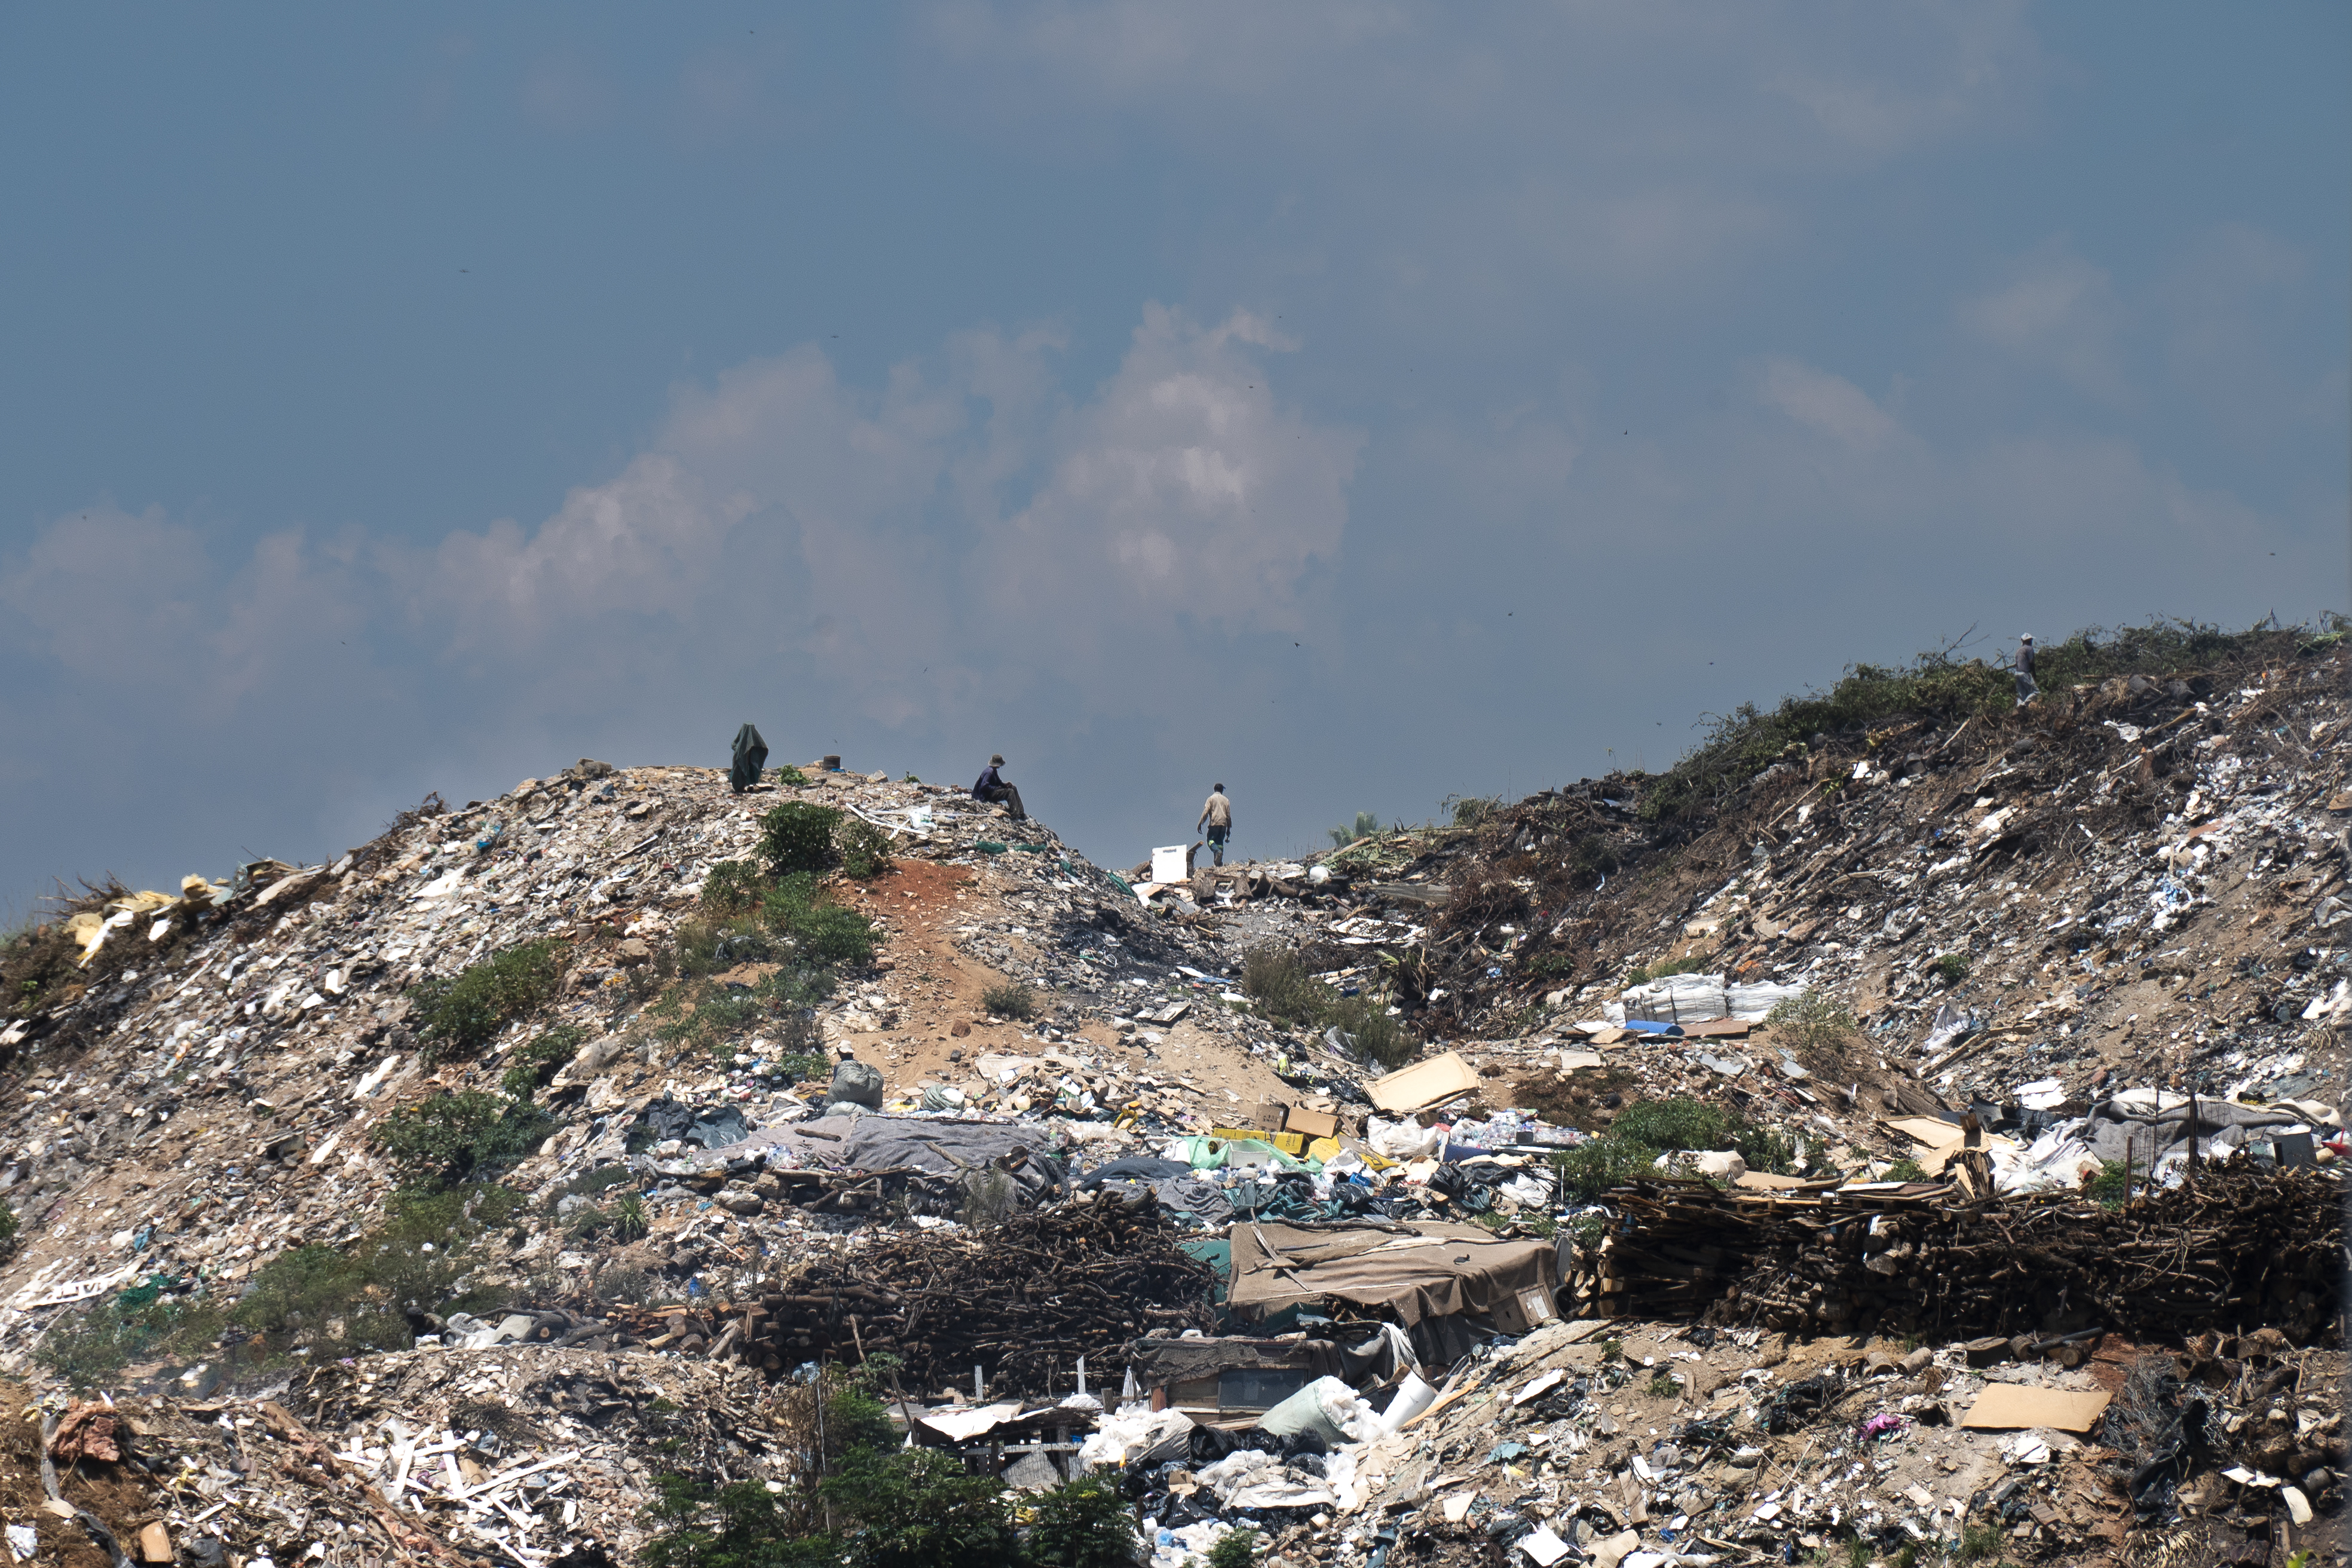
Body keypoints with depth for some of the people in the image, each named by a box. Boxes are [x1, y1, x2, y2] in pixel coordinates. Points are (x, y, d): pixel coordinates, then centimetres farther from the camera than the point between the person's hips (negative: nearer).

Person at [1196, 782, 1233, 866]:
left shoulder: (1211, 799, 5)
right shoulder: (1226, 800, 15)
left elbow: (1206, 812, -6)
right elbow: (1229, 815, 14)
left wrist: (1200, 824, -4)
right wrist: (1229, 829, 18)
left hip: (1214, 824, -4)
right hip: (1223, 824, 4)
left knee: (1210, 840, -1)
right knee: (1220, 842, 6)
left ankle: (1217, 851, -33)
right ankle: (1219, 862, -6)